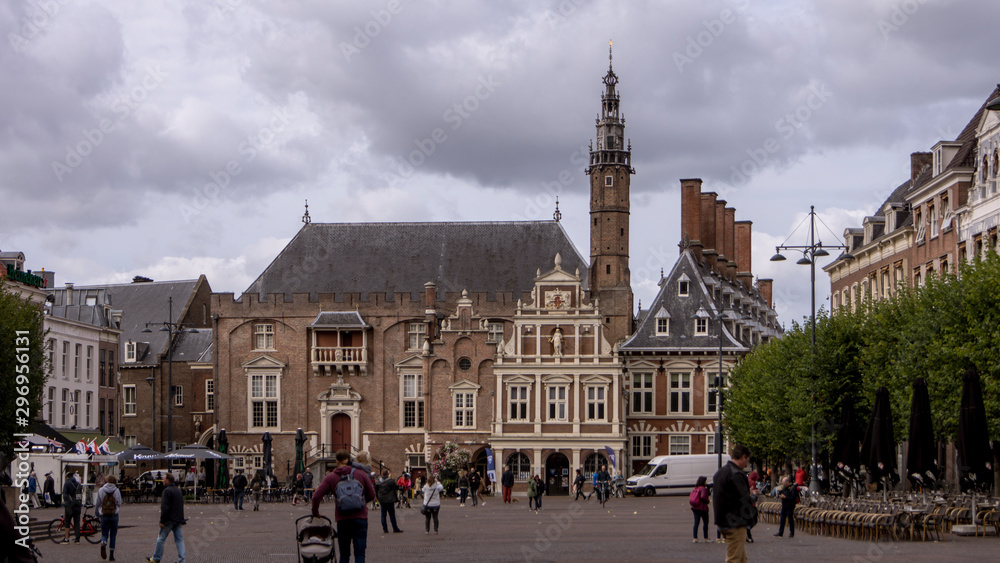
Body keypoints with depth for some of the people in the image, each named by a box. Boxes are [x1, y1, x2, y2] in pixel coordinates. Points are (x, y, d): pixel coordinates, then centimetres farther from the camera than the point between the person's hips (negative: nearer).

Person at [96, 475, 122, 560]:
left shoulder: (101, 490, -3)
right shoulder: (117, 491, -4)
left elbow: (98, 504, 1)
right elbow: (119, 504, -1)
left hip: (104, 515, 0)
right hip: (114, 515, 0)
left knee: (104, 534, 6)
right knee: (113, 535, 11)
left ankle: (103, 544, -29)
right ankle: (112, 555, 9)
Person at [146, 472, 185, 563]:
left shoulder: (167, 491, -14)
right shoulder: (178, 491, 15)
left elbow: (165, 507, -19)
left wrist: (162, 521, -17)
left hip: (169, 520, -8)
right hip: (178, 520, 8)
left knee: (161, 539, 3)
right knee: (179, 539, 7)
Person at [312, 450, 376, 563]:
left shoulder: (330, 477, 2)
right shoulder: (361, 474, 4)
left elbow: (316, 496, -4)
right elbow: (371, 495, 8)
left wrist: (315, 513, 12)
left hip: (342, 519, 0)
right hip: (360, 517, 0)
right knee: (360, 553, -2)